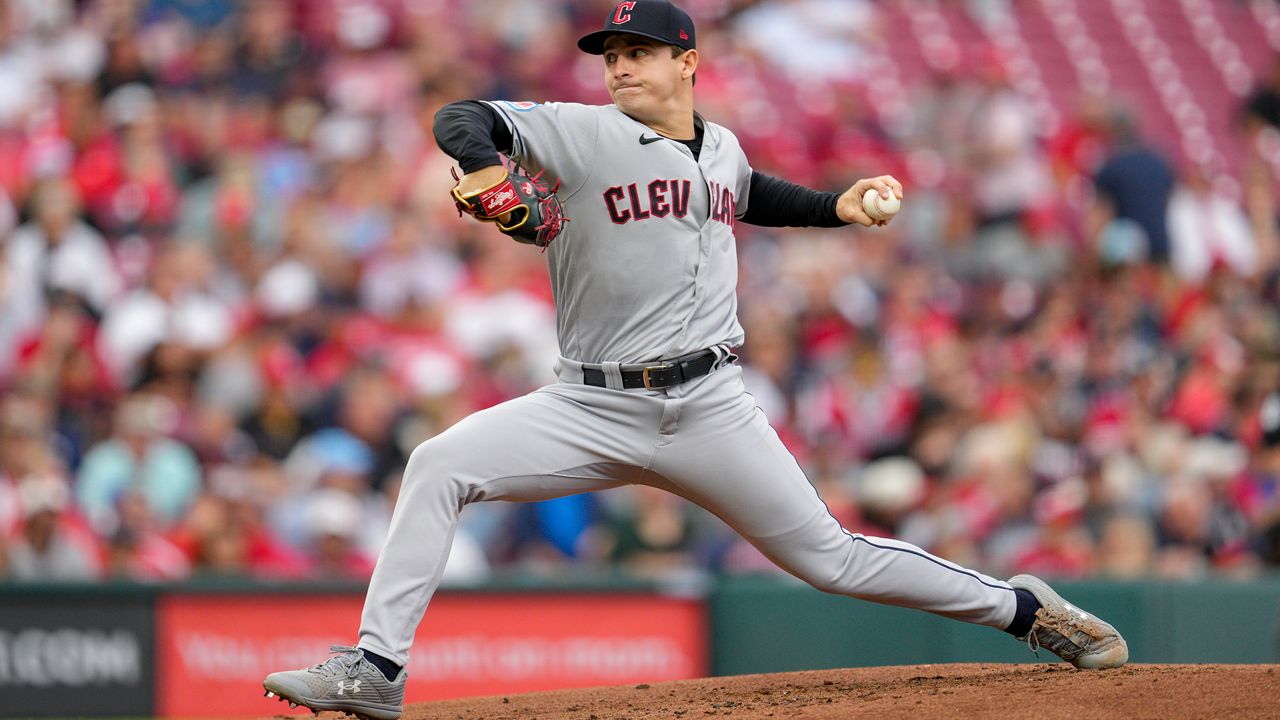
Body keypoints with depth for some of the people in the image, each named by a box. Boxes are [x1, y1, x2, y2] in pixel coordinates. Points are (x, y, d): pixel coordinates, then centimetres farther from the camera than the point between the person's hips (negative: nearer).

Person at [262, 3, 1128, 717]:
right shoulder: (586, 136, -5)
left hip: (709, 410, 1)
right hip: (592, 409, -1)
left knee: (829, 556, 3)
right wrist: (483, 161, -40)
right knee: (438, 466, -21)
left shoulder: (723, 147, 11)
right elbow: (465, 118, -18)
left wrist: (835, 207, 20)